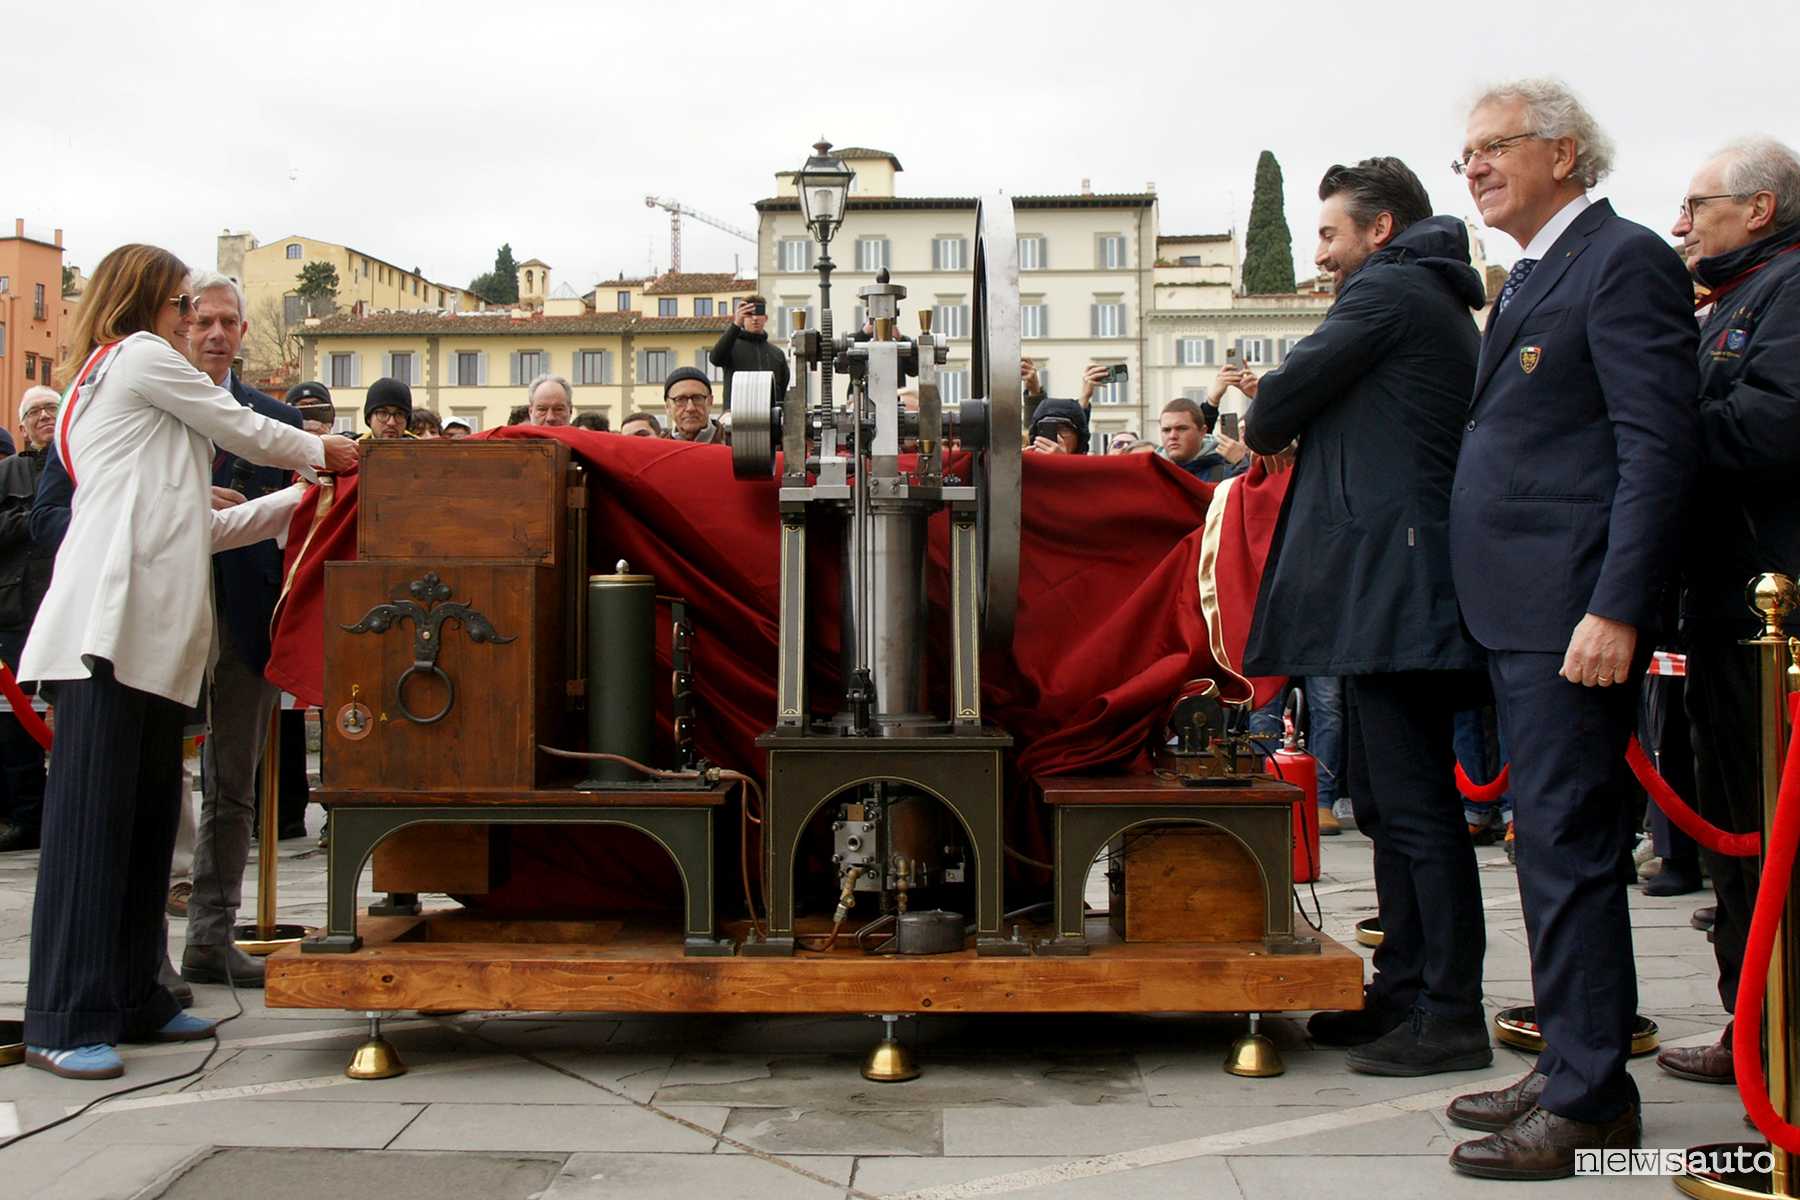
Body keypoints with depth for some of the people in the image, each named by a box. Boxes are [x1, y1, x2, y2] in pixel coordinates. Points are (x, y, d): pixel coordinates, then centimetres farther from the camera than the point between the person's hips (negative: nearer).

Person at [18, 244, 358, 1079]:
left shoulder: (96, 385, 30)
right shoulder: (139, 356, 3)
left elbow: (196, 529, 26)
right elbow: (245, 433, 6)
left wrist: (299, 497, 27)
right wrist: (320, 453, 24)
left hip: (152, 632, 10)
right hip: (110, 623, -10)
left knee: (146, 818, 9)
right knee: (91, 815, -10)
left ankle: (130, 998, 14)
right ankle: (64, 1021, -9)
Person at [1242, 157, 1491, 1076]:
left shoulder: (1387, 292, -7)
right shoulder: (1441, 304, 24)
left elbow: (1280, 401, -8)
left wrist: (1263, 430, 13)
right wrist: (1294, 424, 14)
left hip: (1393, 579, -11)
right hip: (1397, 582, 11)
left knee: (1413, 802, -8)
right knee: (1390, 799, 14)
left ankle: (1450, 1017, -4)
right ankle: (1405, 992, 22)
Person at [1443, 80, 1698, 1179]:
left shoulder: (1625, 261, -8)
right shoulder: (1531, 279, 21)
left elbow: (1661, 447, -16)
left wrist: (1616, 610, -22)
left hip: (1575, 610, -10)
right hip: (1521, 611, 10)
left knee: (1570, 846, -7)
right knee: (1553, 843, 14)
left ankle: (1591, 1101, 2)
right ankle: (1572, 1065, 24)